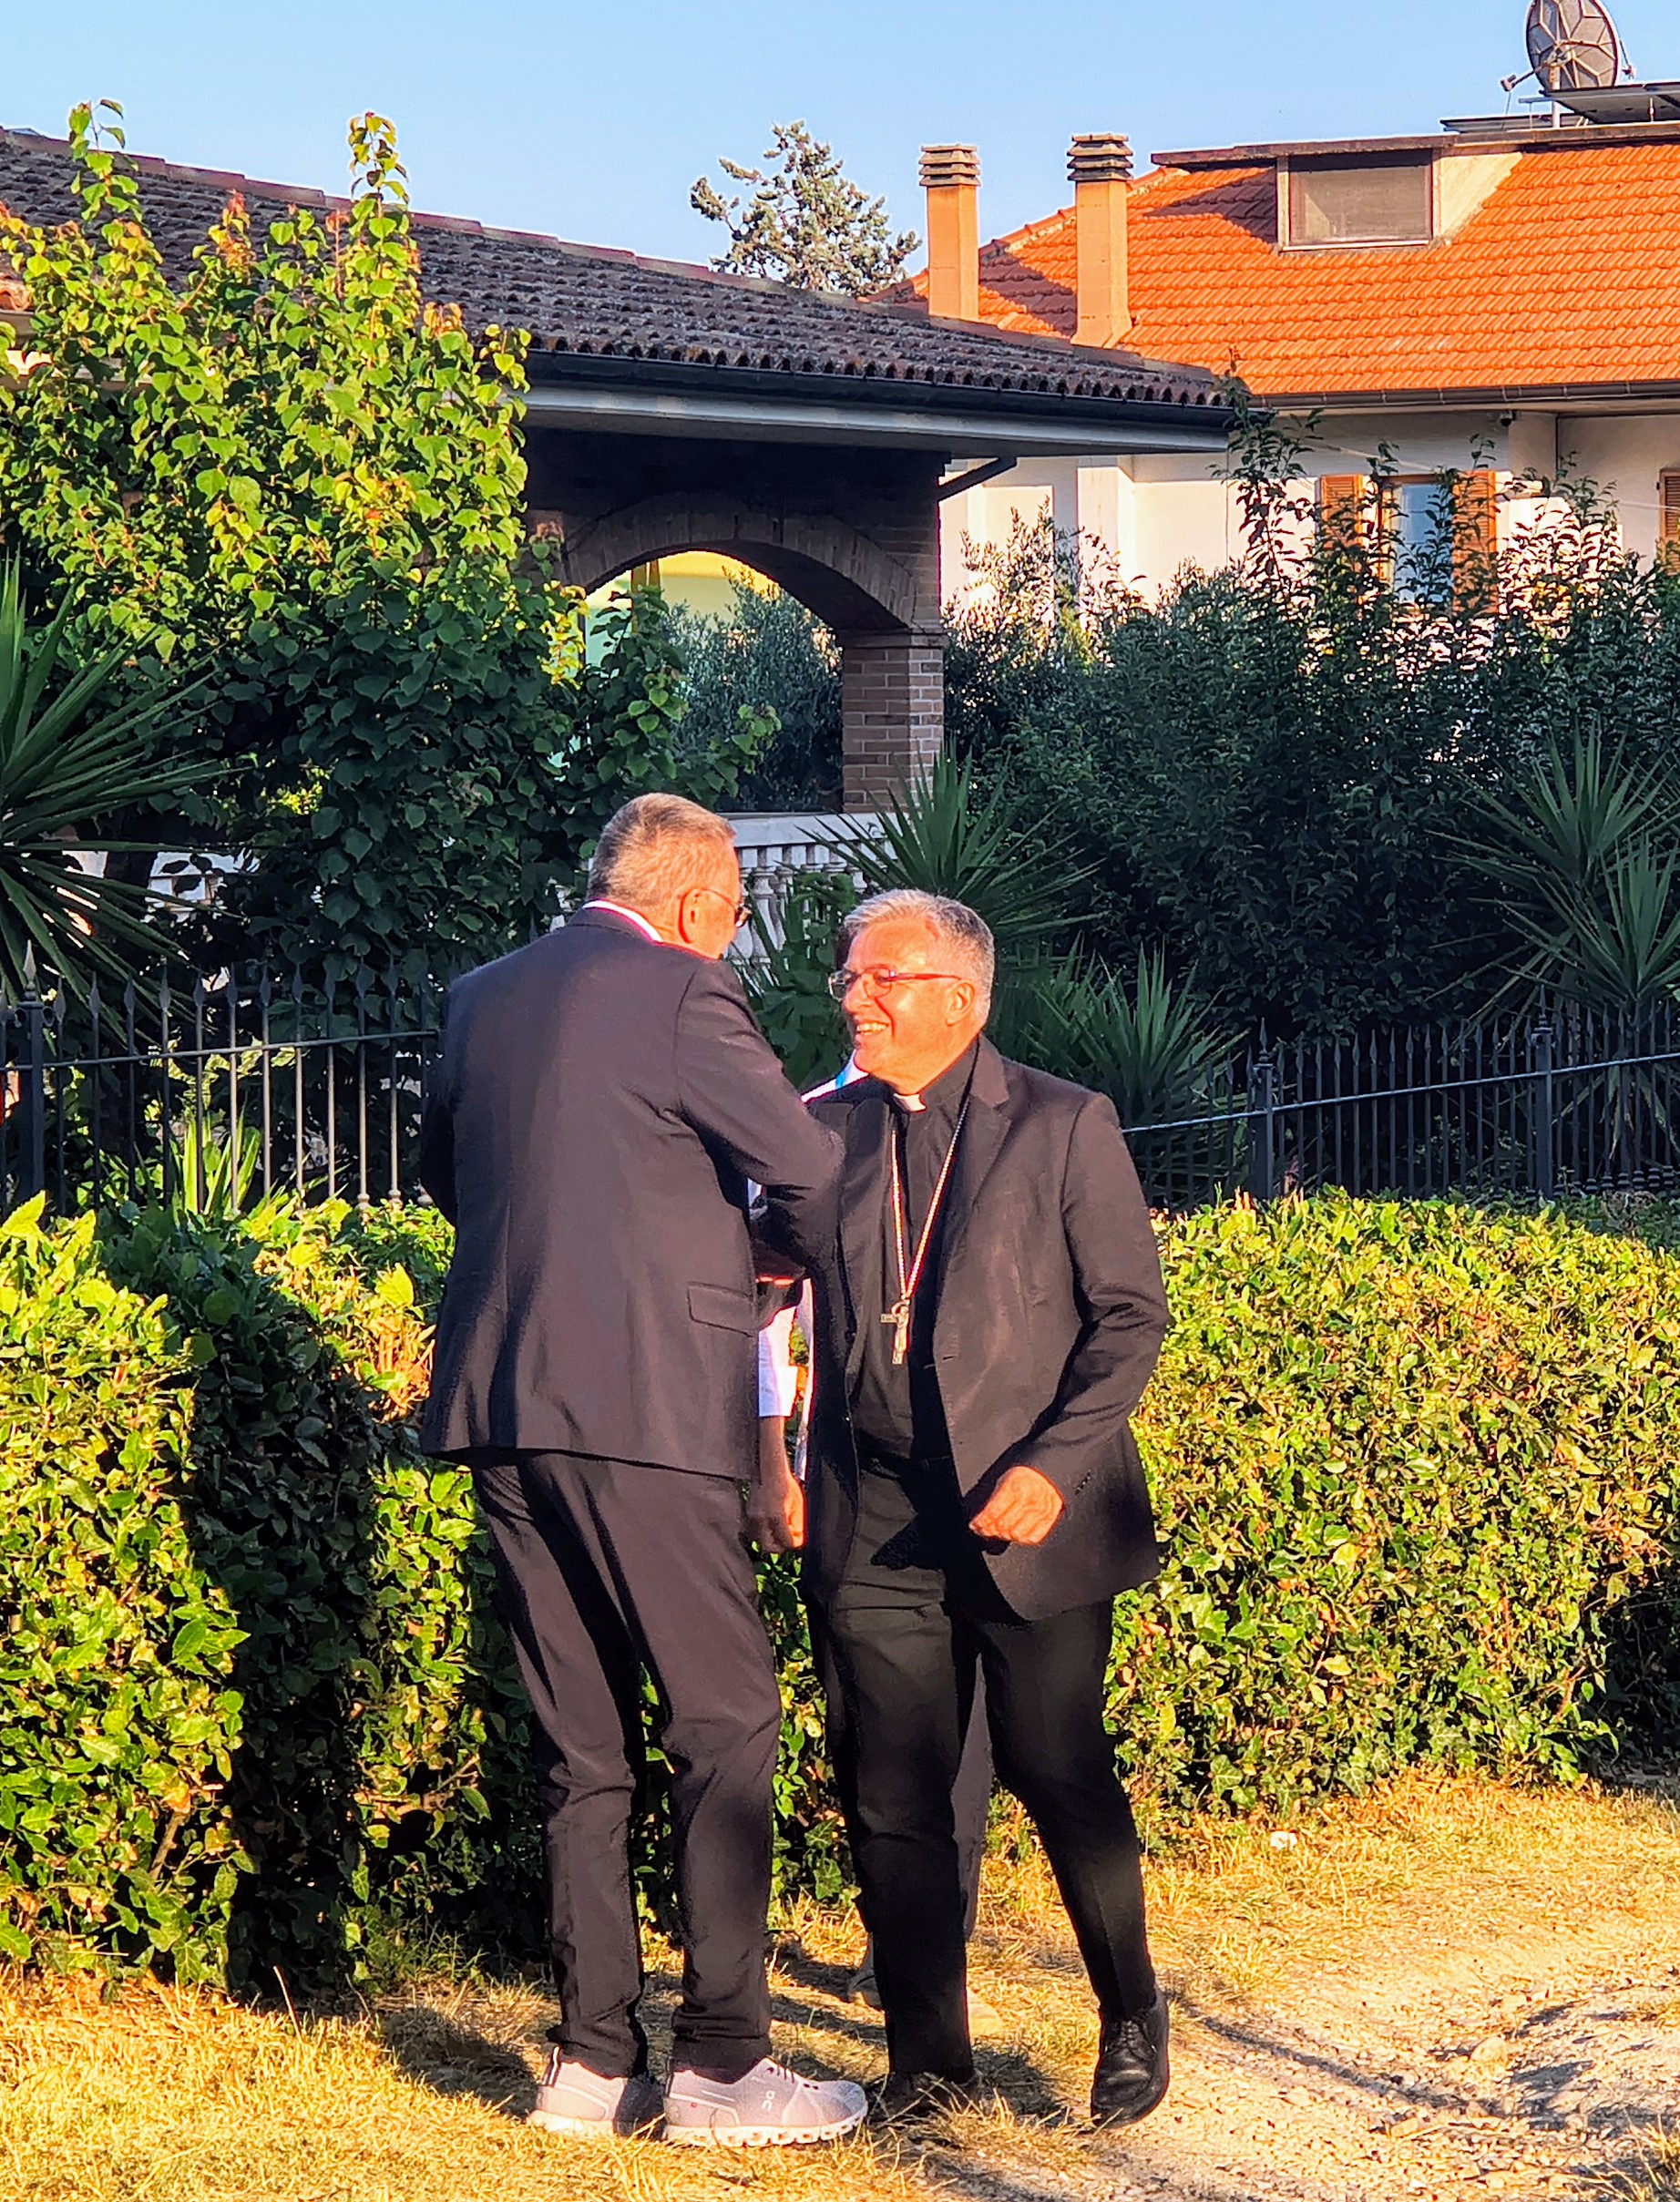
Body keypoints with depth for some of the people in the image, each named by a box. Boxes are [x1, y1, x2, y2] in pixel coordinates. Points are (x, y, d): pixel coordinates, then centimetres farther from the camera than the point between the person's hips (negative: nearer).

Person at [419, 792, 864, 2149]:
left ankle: (595, 2059, 12)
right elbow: (813, 1176, -10)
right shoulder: (682, 994, -7)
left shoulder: (483, 999, 14)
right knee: (725, 1726, 0)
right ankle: (721, 2060, -1)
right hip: (645, 1407, -7)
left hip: (503, 1406, 7)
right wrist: (787, 1250, 11)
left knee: (582, 1743, 11)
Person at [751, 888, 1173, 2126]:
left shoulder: (1064, 1127, 0)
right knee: (891, 1797, 2)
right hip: (873, 1525, 3)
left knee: (1061, 1777, -1)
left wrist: (1055, 1465, -13)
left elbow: (1131, 1314, -2)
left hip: (1029, 1515, -3)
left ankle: (1133, 2018, 21)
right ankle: (929, 2058, 15)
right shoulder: (826, 1131, 10)